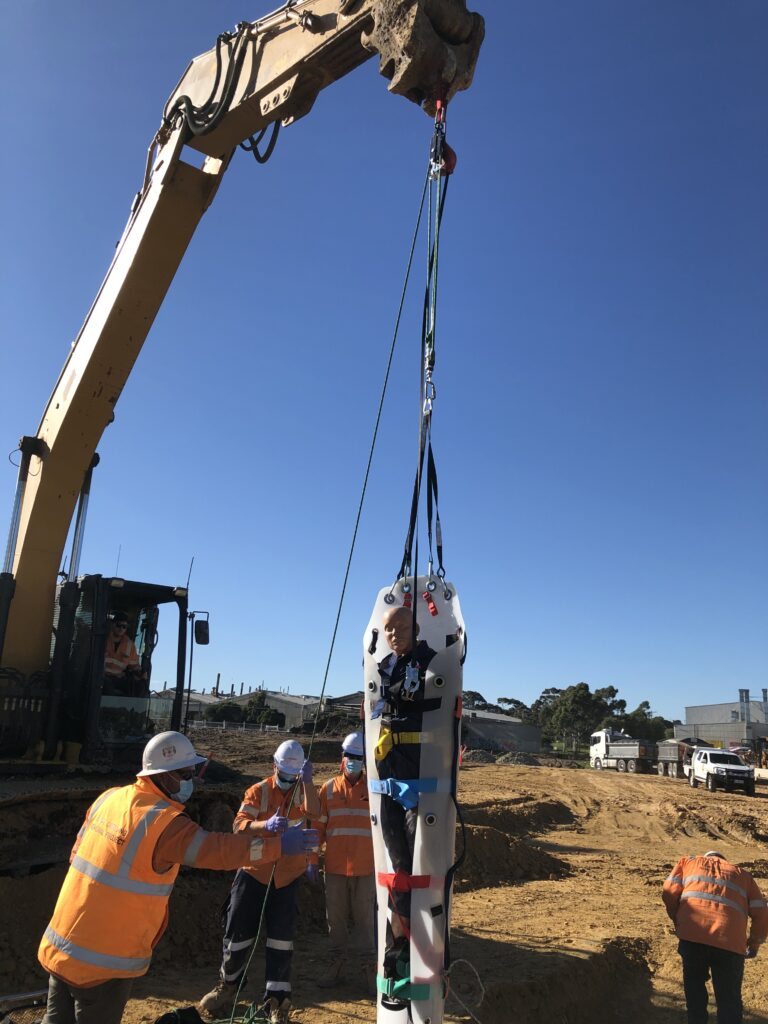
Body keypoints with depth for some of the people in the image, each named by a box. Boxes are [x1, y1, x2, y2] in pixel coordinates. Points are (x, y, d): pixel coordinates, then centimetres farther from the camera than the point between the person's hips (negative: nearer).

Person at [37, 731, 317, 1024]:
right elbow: (219, 850, -26)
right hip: (102, 962, -7)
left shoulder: (110, 798, 0)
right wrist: (279, 844, -18)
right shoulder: (165, 821, -23)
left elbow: (78, 853, 11)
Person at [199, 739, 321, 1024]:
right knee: (238, 933, 8)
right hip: (254, 872, 0)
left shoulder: (302, 790, -2)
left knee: (281, 936, 0)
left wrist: (307, 781, -37)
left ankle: (276, 999, 13)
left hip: (288, 876, 0)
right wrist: (266, 824, -39)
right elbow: (239, 824, -20)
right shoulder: (258, 791, -6)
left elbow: (314, 813, -23)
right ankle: (228, 985, 32)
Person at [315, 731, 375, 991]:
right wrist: (312, 858, 5)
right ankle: (337, 965, 26)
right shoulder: (329, 788, 1)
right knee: (336, 918, 11)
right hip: (335, 867, 1)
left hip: (365, 868, -1)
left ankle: (365, 966, 21)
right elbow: (318, 825, 5)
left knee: (364, 918, 7)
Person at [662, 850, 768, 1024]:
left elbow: (669, 893, 9)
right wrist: (754, 943, 32)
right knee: (729, 1002, 12)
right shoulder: (743, 874, 26)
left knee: (694, 986, 21)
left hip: (692, 936, -1)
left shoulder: (688, 861, 23)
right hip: (730, 942, 1)